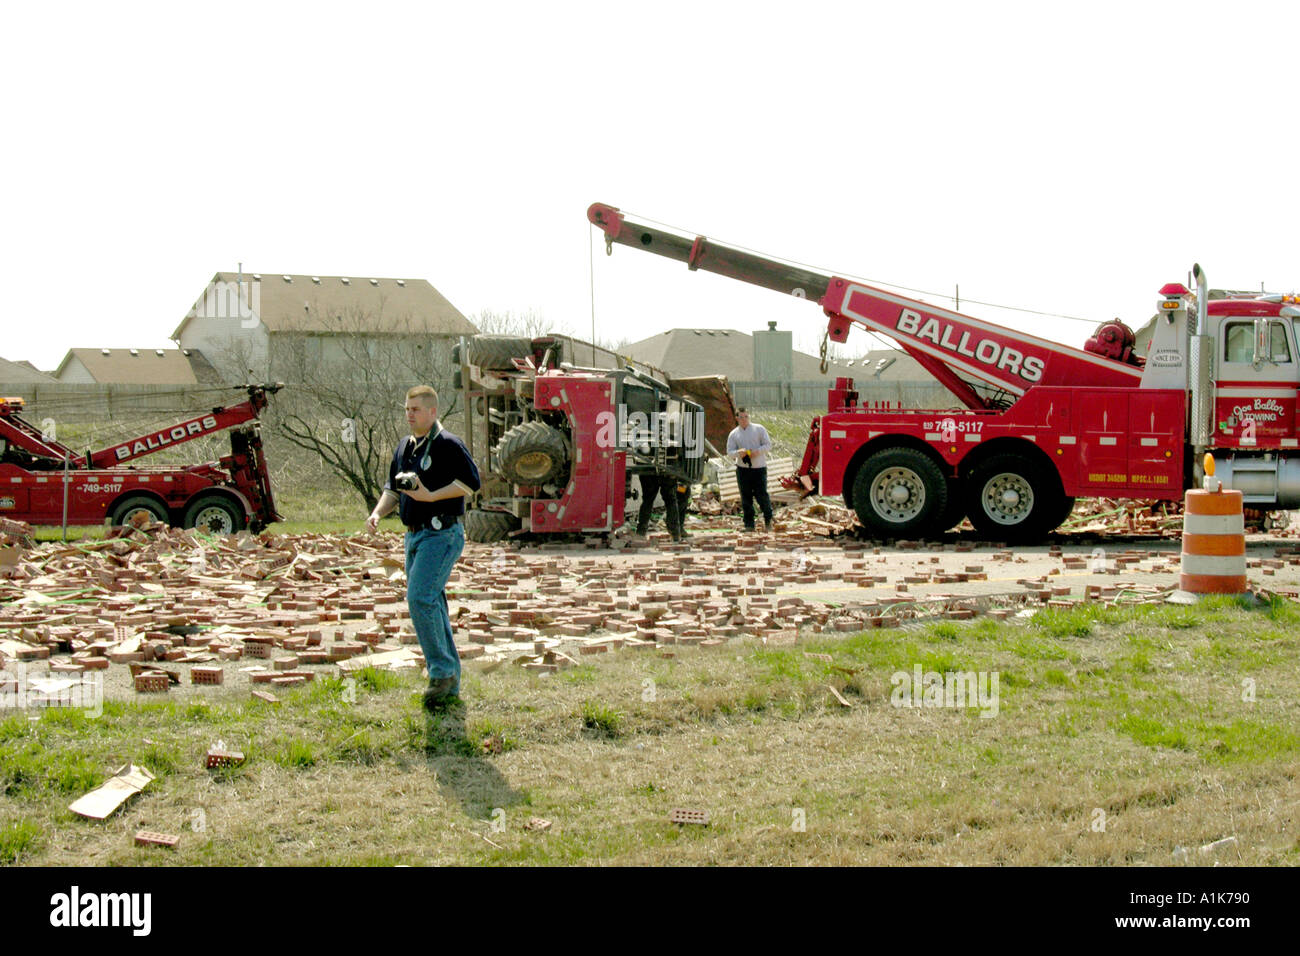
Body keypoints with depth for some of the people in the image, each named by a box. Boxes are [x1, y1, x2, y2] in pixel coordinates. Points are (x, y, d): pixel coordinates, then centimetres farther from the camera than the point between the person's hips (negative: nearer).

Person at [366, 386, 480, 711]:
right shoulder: (405, 447, 16)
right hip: (415, 535, 9)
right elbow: (393, 488, 24)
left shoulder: (448, 444, -9)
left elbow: (470, 482, -17)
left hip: (442, 534, -9)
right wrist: (378, 513, 6)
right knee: (430, 604, 10)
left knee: (420, 598, -20)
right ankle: (450, 684, 17)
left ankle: (442, 671, -11)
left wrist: (430, 496, -22)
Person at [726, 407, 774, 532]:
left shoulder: (759, 429, 4)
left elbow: (768, 445, 0)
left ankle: (768, 518, 16)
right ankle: (749, 524, 7)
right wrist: (738, 452, -20)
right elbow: (729, 452, 2)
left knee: (762, 494, -6)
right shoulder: (733, 434, 9)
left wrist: (757, 452, -18)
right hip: (742, 469, 2)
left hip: (759, 468, -2)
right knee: (746, 497, 1)